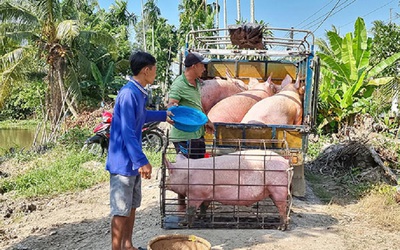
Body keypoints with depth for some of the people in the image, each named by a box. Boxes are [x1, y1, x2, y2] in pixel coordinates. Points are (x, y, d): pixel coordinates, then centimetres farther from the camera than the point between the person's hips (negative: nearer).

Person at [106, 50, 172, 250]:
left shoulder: (139, 93, 9)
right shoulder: (128, 94, -21)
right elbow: (127, 133, -24)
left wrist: (163, 115, 40)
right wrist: (142, 161, -24)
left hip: (132, 161, 10)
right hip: (123, 162, -10)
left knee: (132, 206, 18)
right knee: (121, 210, -1)